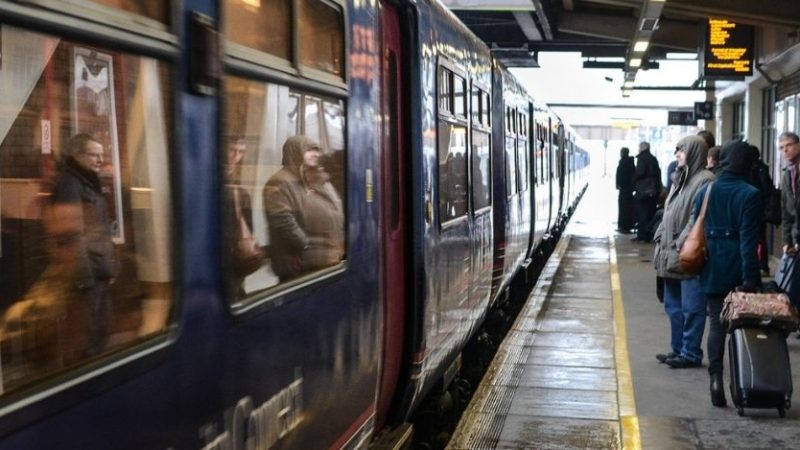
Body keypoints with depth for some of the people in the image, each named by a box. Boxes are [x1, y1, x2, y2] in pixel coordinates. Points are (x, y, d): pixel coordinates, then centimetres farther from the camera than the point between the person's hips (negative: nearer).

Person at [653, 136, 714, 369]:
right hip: (671, 254, 10)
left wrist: (681, 245, -19)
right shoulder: (681, 178, 17)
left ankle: (691, 353, 5)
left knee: (691, 307, -2)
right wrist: (660, 238, 12)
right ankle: (678, 349, 24)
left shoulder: (705, 180, -12)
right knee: (673, 306, 15)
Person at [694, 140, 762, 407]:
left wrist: (699, 266, 12)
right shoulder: (750, 195, -10)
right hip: (738, 268, -3)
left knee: (716, 323, 7)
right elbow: (749, 238, -14)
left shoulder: (705, 192, 2)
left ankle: (716, 377, -6)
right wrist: (750, 277, -13)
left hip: (712, 268, 3)